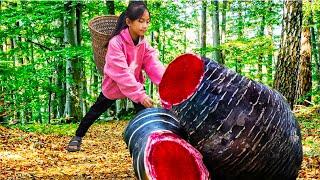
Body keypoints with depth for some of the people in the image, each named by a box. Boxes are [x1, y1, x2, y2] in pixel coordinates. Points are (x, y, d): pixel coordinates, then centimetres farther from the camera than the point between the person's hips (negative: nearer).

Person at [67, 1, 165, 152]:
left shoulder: (143, 43, -11)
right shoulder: (116, 43, -32)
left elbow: (154, 65, -22)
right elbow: (122, 73, -38)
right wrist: (139, 95, -45)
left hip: (135, 84, 4)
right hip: (113, 86, -4)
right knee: (96, 111, 12)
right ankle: (78, 136, 31)